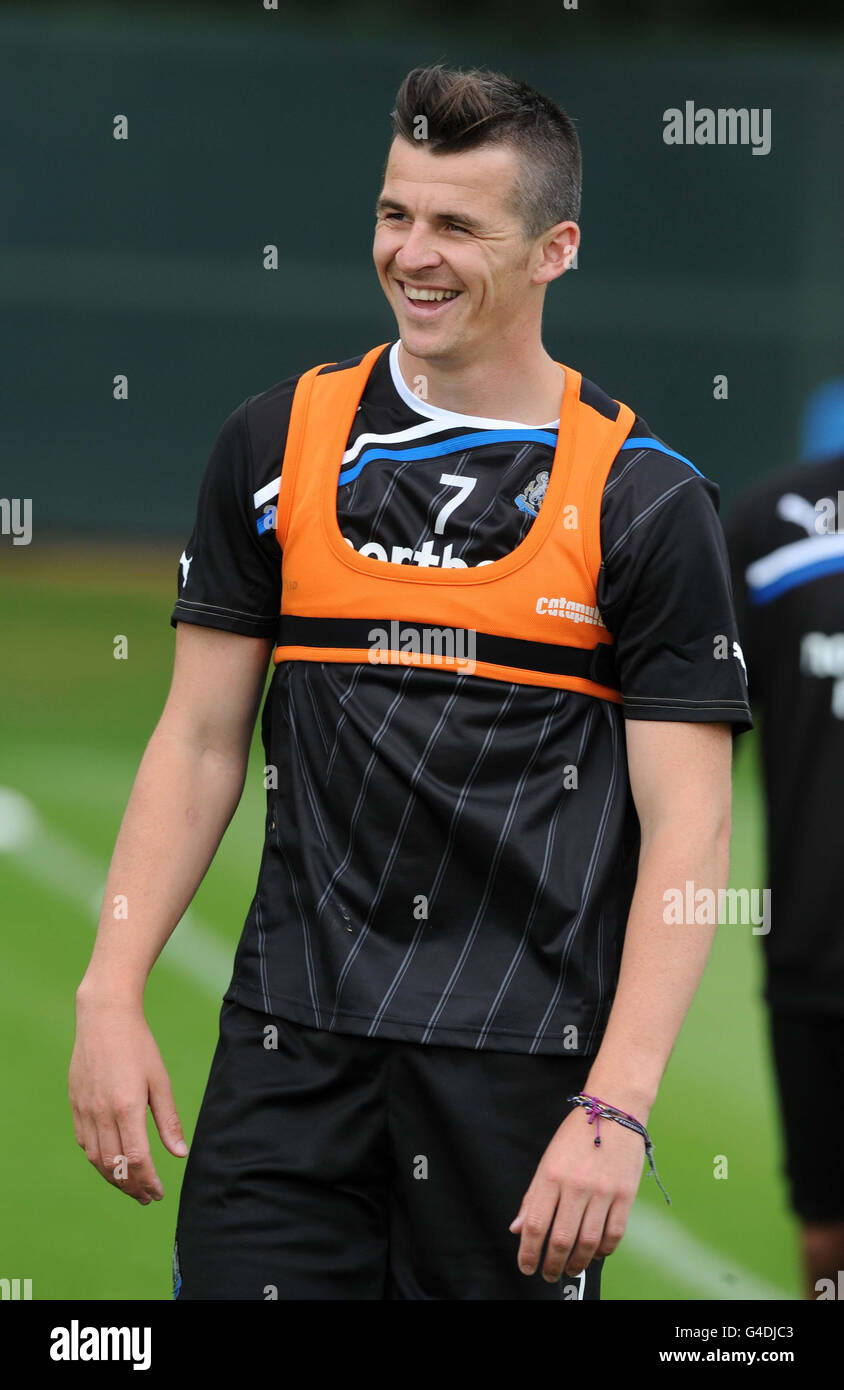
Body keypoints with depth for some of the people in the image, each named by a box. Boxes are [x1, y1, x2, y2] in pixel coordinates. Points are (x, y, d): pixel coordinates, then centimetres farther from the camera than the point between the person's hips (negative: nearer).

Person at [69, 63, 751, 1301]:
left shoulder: (644, 498, -2)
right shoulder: (277, 443, 8)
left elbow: (688, 830, -5)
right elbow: (200, 741, 12)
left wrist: (616, 1108, -15)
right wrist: (111, 994, 1)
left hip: (523, 1059, -2)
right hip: (290, 1047, 2)